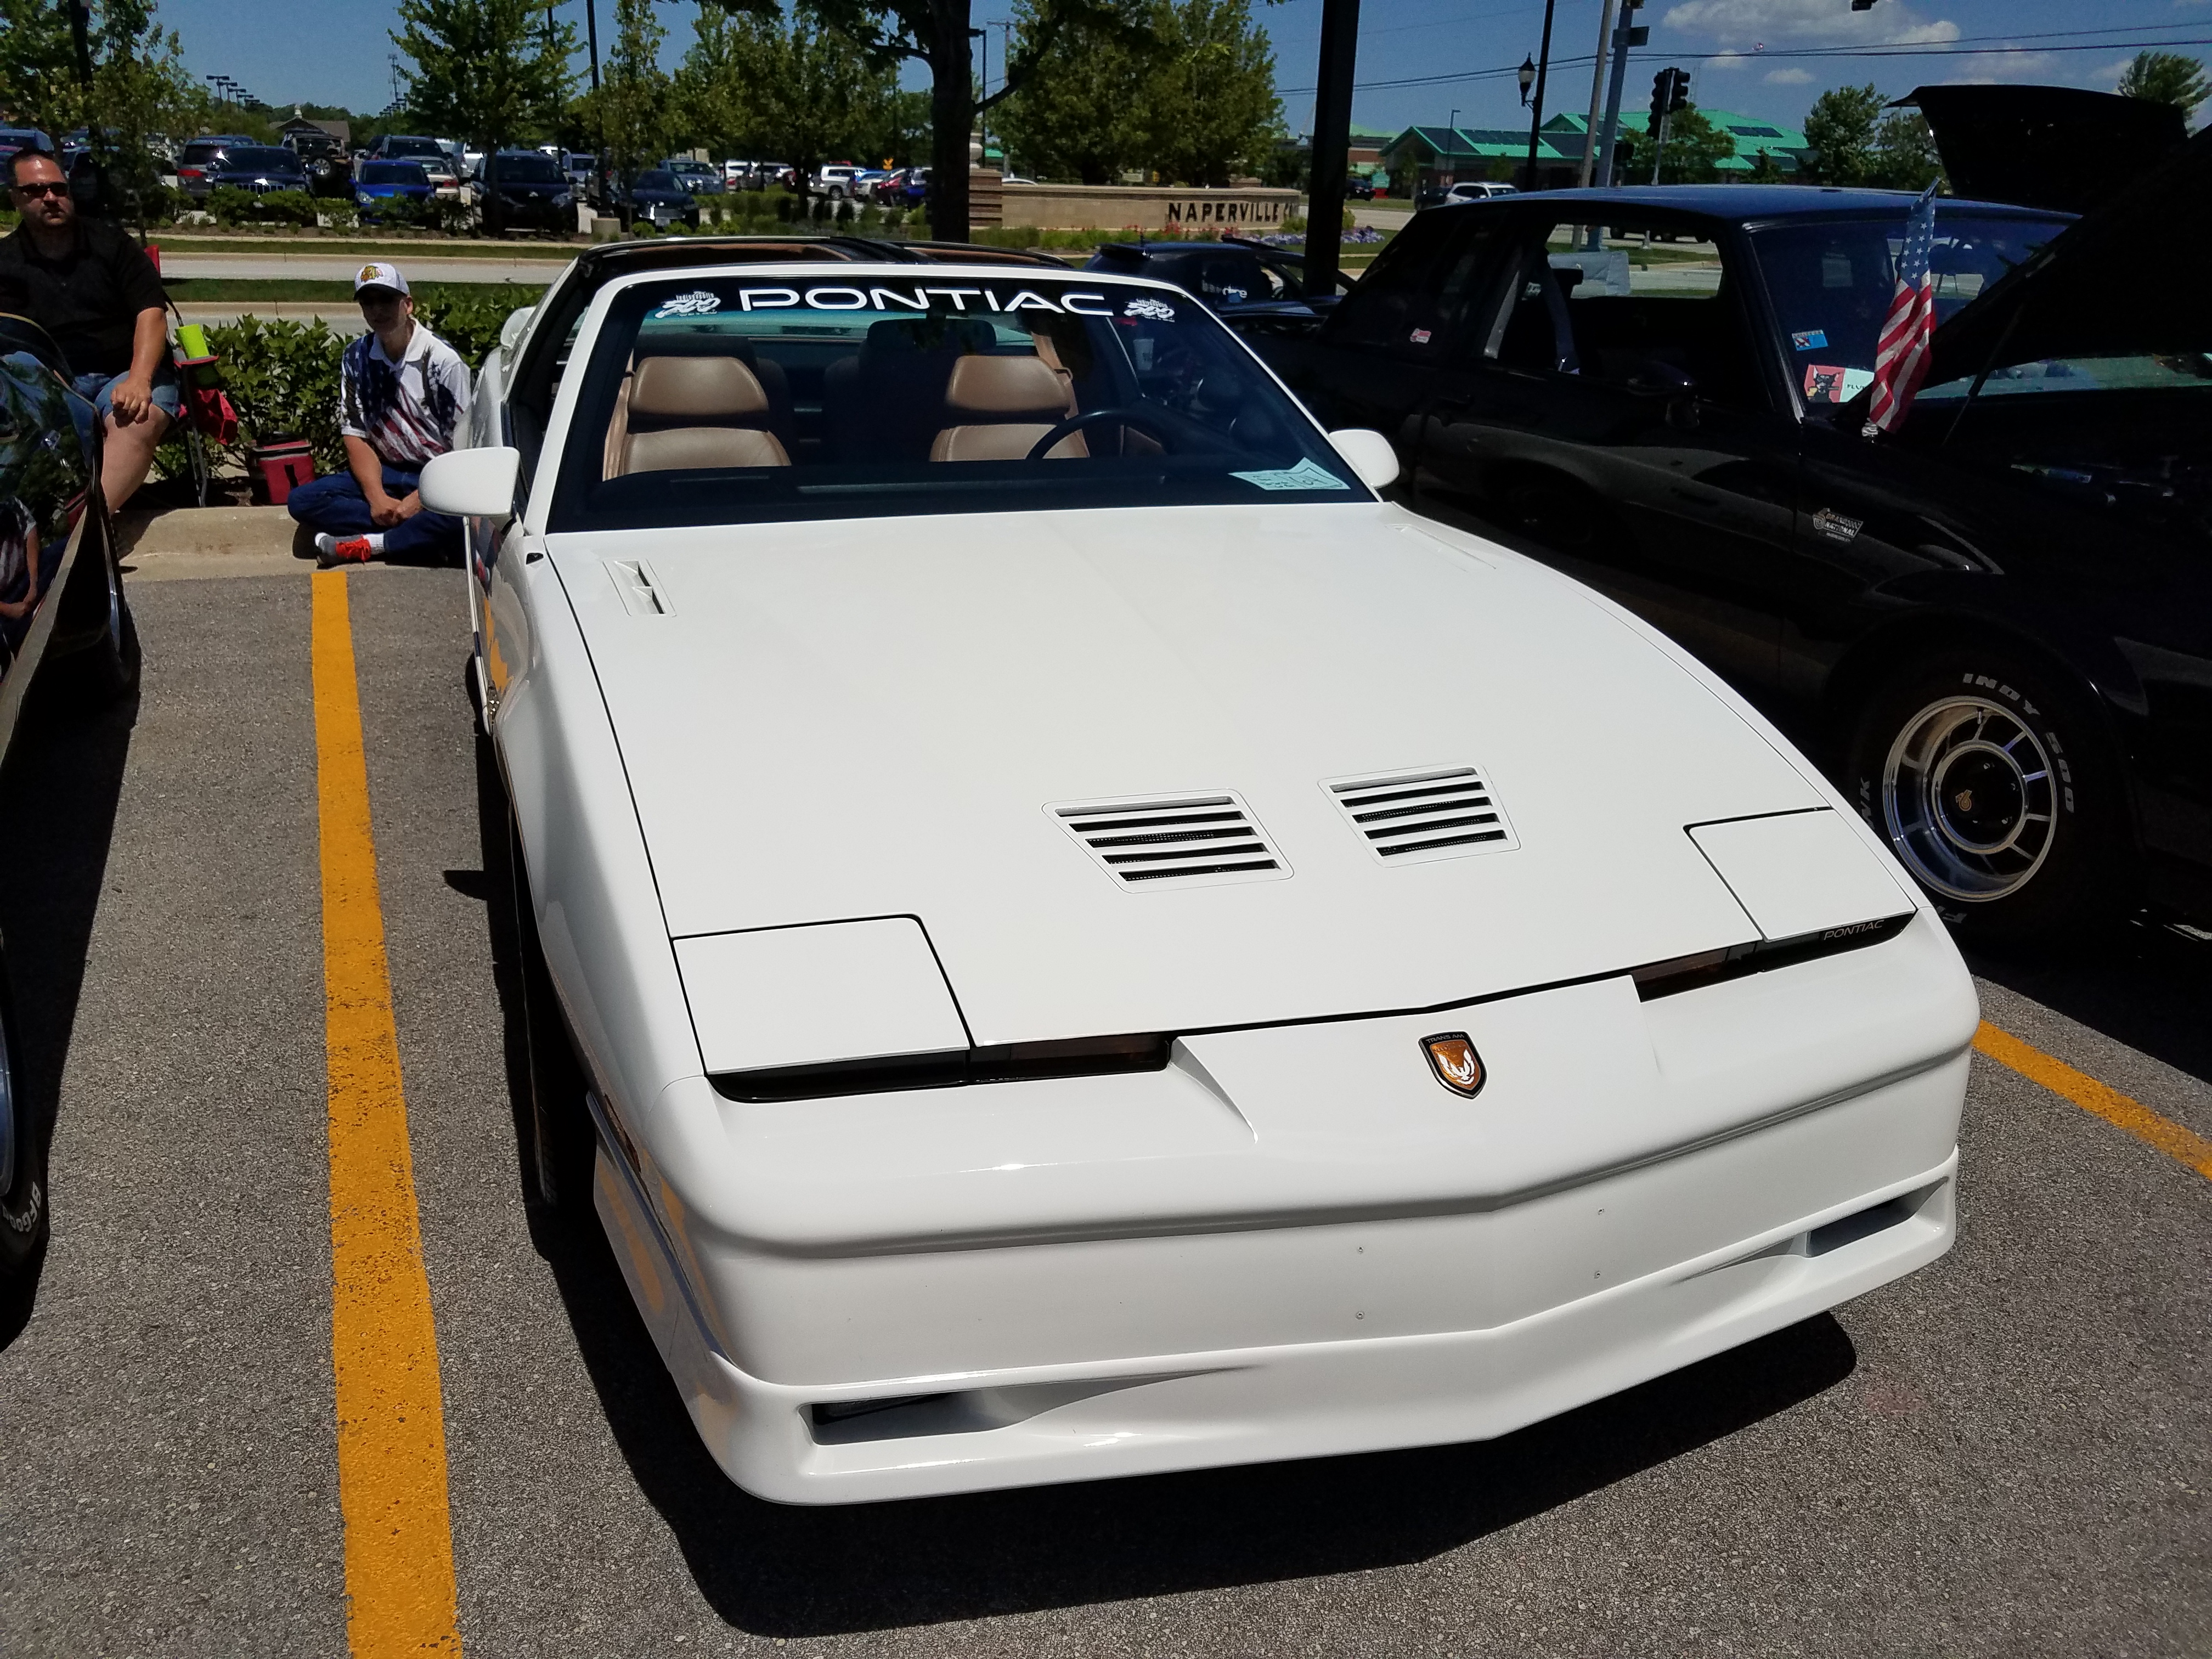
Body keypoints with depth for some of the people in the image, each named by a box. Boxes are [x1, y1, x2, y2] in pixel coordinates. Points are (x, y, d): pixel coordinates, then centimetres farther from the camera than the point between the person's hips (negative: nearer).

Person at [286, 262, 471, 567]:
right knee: (302, 500, -17)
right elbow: (355, 436, 4)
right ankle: (419, 536, -22)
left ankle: (363, 545, -22)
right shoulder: (357, 359, 5)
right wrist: (377, 497, -14)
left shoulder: (442, 359, -10)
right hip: (386, 474, 5)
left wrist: (418, 500, -20)